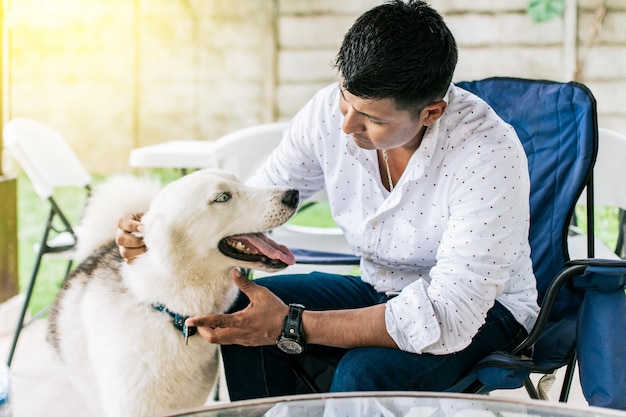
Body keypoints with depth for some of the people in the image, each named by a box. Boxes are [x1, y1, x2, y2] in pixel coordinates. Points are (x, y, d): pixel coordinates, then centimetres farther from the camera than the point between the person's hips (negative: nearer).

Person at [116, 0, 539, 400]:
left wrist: (291, 327, -39)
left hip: (482, 308, -5)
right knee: (240, 314, -16)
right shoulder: (329, 111, -14)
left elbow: (449, 317, -35)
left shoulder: (491, 154, -31)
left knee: (365, 372, -34)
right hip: (381, 291, 5)